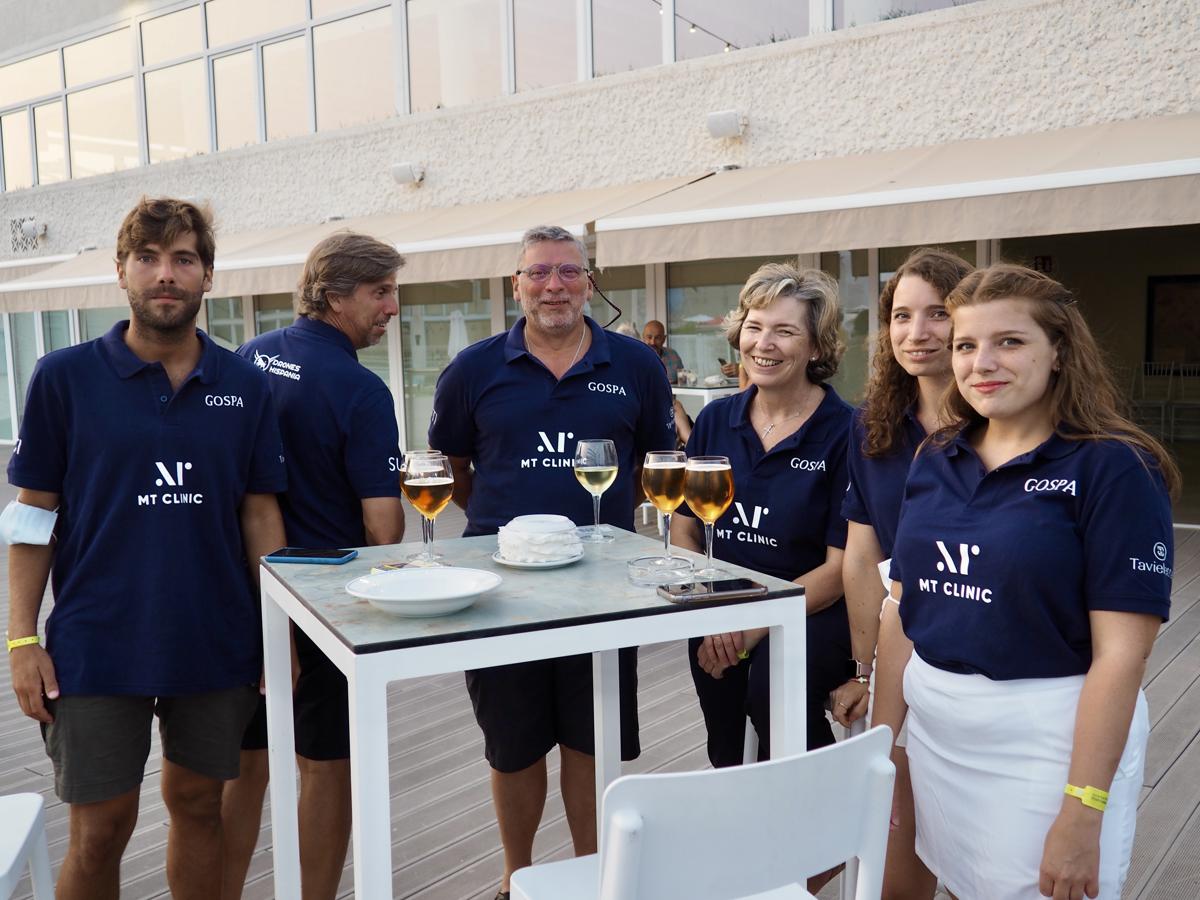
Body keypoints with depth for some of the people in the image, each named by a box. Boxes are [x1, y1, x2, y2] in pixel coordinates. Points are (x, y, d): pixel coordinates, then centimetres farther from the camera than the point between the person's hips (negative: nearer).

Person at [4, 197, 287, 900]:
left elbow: (261, 512, 5)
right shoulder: (64, 378, -3)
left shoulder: (245, 387, 1)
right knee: (100, 829, 7)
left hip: (219, 647, 2)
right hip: (97, 648, -2)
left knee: (198, 804, 16)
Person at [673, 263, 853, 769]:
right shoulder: (716, 420, 7)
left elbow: (841, 566, -9)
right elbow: (684, 531, 10)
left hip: (814, 614, -3)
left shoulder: (844, 432, -7)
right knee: (727, 757, -16)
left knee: (774, 679, -31)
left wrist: (756, 625, -18)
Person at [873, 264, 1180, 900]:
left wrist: (1082, 814, -17)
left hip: (1050, 737, -5)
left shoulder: (1112, 468, -12)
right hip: (933, 728, 5)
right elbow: (901, 610, 8)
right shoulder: (936, 461, 4)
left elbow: (1121, 654, -15)